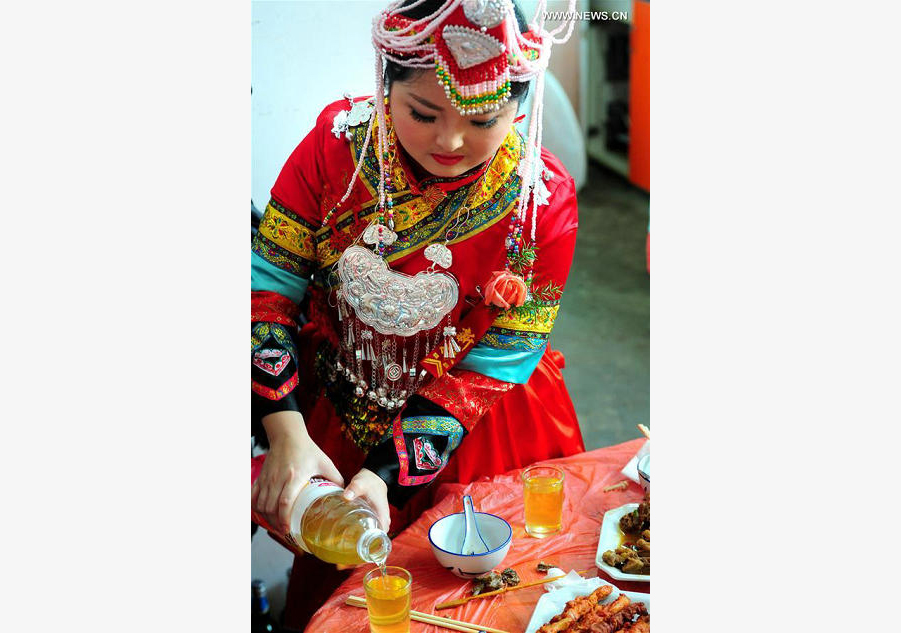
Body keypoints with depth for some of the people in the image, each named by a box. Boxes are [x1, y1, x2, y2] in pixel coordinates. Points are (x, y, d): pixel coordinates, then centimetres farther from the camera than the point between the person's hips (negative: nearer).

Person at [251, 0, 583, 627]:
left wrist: (388, 474, -27)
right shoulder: (338, 140, -17)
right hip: (331, 414, 1)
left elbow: (494, 364, -17)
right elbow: (268, 288, -14)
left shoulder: (545, 199, -20)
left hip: (470, 429, 0)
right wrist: (288, 434, -26)